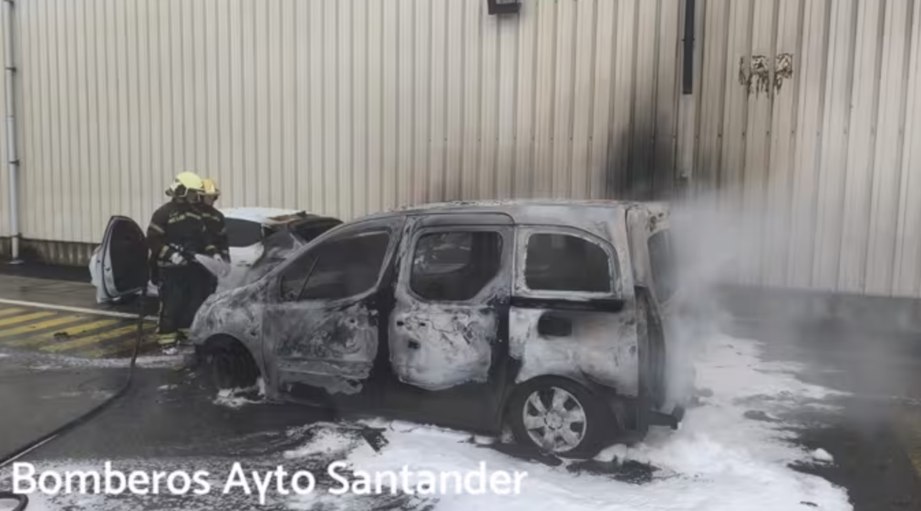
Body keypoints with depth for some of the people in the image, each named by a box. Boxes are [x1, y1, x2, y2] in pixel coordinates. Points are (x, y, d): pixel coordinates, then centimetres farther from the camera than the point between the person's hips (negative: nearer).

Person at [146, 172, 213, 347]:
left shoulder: (197, 213, 13)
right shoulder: (164, 213, -8)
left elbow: (204, 238, 21)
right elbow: (153, 240, -12)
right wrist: (171, 254, -22)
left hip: (194, 268, 7)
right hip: (171, 269, -6)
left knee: (195, 303, 11)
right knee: (171, 305, -5)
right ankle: (167, 340, 3)